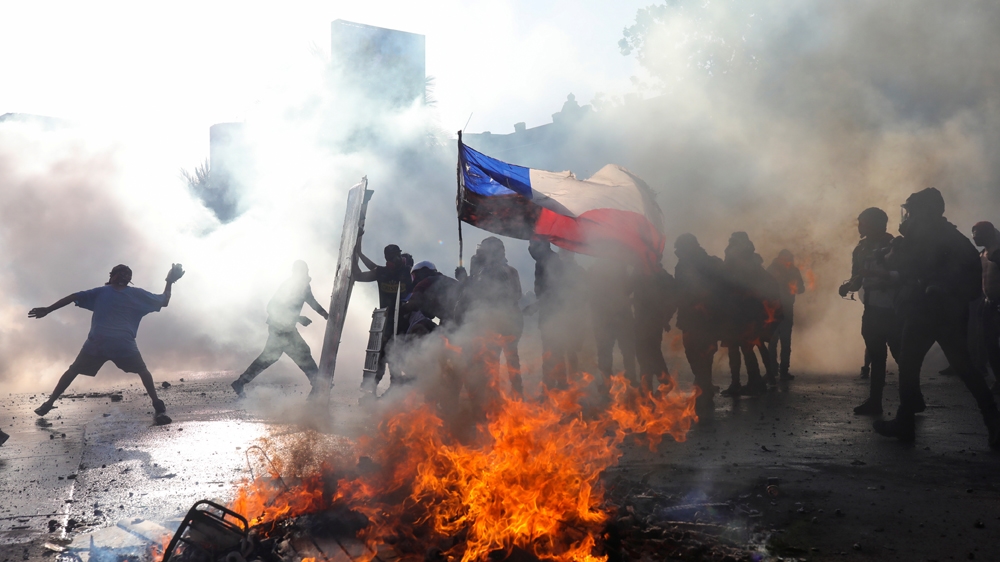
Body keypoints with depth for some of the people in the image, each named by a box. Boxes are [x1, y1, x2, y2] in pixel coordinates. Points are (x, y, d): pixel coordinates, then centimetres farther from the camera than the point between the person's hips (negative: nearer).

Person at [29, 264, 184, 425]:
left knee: (73, 370, 21)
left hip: (96, 342, 1)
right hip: (123, 343, -1)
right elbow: (164, 301, 23)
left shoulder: (101, 292, 21)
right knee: (142, 371, 17)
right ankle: (158, 407, -4)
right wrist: (170, 282, 34)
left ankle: (48, 404, 14)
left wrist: (48, 310, 17)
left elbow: (73, 297, 16)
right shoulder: (137, 294, 17)